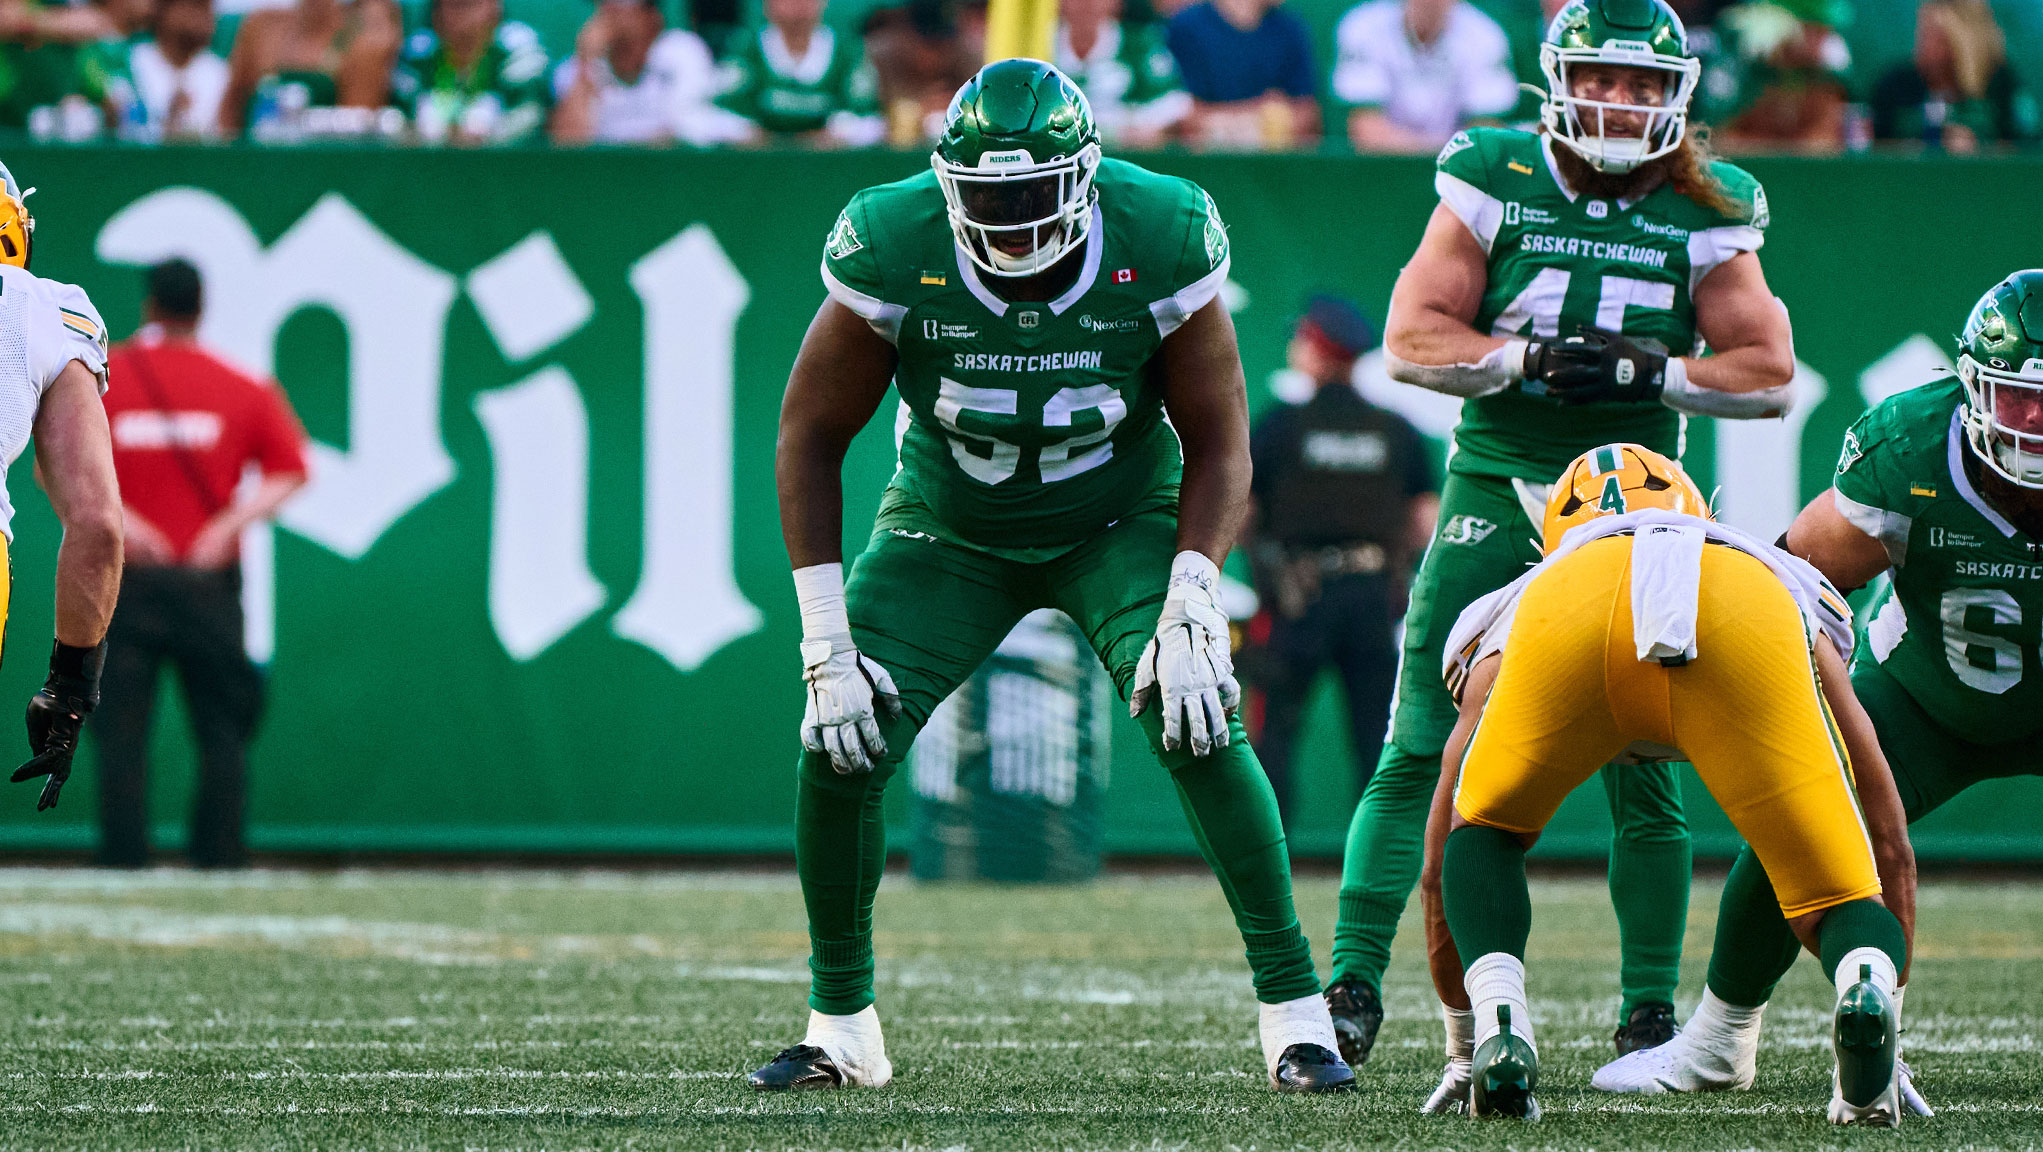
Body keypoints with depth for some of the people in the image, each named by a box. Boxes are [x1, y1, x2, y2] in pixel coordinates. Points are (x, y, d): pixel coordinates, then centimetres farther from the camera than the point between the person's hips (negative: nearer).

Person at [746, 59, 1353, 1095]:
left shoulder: (1160, 245, -25)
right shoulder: (892, 251, -25)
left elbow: (1218, 441, -13)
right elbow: (811, 434, -13)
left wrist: (1191, 599, -28)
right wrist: (825, 632, -18)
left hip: (1121, 523, -1)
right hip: (948, 532, 1)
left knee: (1198, 725, -24)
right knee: (839, 748, -14)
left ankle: (1293, 1008, -14)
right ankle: (840, 1027, 7)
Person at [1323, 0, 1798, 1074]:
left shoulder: (1705, 216, 3)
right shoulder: (1494, 184, 1)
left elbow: (1770, 372, 1)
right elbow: (1412, 336, -3)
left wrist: (1654, 374, -14)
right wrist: (1529, 361, -18)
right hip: (1494, 491, -1)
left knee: (1642, 775, -1)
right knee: (1420, 753, -7)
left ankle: (1649, 1013, 9)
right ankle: (1353, 986, -5)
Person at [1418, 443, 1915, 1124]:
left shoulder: (1509, 615, 46)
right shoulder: (1797, 589, 47)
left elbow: (1440, 874, 51)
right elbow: (1890, 847, 47)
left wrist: (1464, 1047, 60)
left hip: (1569, 610, 1)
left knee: (1487, 831, 28)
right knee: (1832, 904, 10)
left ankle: (1499, 1023, 1)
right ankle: (1864, 982, -25)